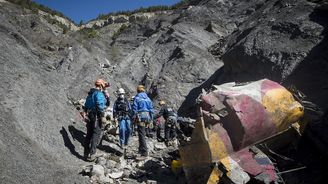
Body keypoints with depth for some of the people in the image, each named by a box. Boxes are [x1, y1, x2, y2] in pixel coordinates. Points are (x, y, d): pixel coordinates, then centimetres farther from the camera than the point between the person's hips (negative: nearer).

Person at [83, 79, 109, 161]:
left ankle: (86, 153, 21)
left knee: (89, 134, 14)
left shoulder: (90, 93, 18)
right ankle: (91, 154, -9)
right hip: (96, 116, -9)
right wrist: (103, 117, -19)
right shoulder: (99, 93, -11)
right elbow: (100, 106, -20)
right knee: (96, 134, -6)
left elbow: (86, 105, 20)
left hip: (89, 116, 9)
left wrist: (86, 113, 25)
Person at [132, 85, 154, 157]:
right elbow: (151, 109, 12)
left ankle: (144, 152, -10)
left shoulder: (137, 98, -2)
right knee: (143, 133, 19)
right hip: (147, 117, 6)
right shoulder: (148, 98, 13)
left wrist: (134, 117, -1)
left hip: (140, 117, -6)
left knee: (142, 135, -6)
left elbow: (134, 108, -7)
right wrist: (151, 119, 16)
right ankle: (141, 149, 28)